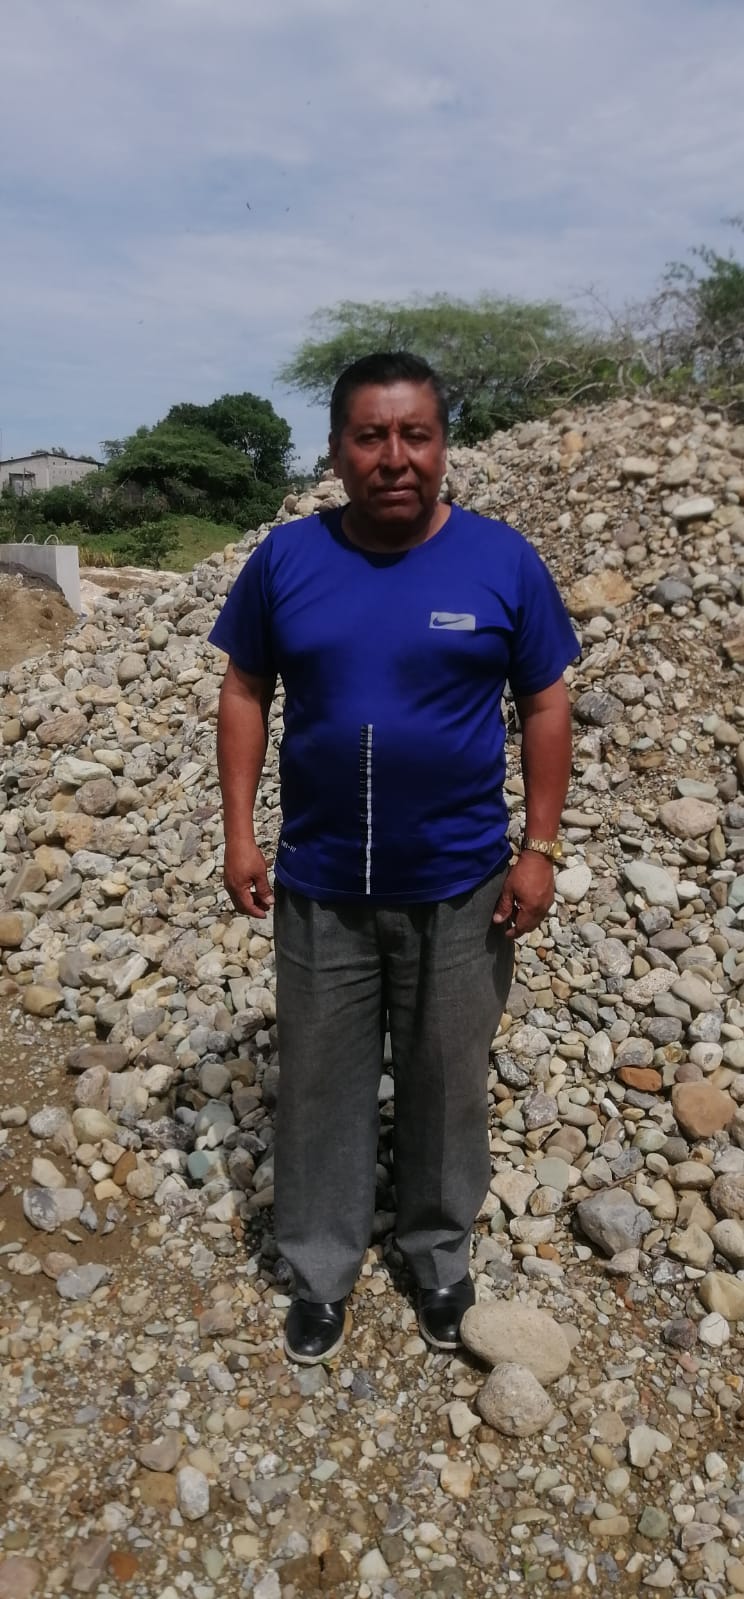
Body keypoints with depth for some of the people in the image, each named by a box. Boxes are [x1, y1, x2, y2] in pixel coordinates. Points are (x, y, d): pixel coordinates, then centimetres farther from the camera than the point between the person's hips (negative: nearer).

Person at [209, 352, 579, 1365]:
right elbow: (245, 693, 4)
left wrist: (540, 847, -4)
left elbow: (546, 706, 0)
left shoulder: (503, 561, -6)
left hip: (462, 891, 0)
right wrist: (240, 832, -2)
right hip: (320, 888, 1)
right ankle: (321, 1272, 37)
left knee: (445, 1087, 16)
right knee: (320, 1089, 14)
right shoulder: (285, 559, -3)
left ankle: (442, 1257, 42)